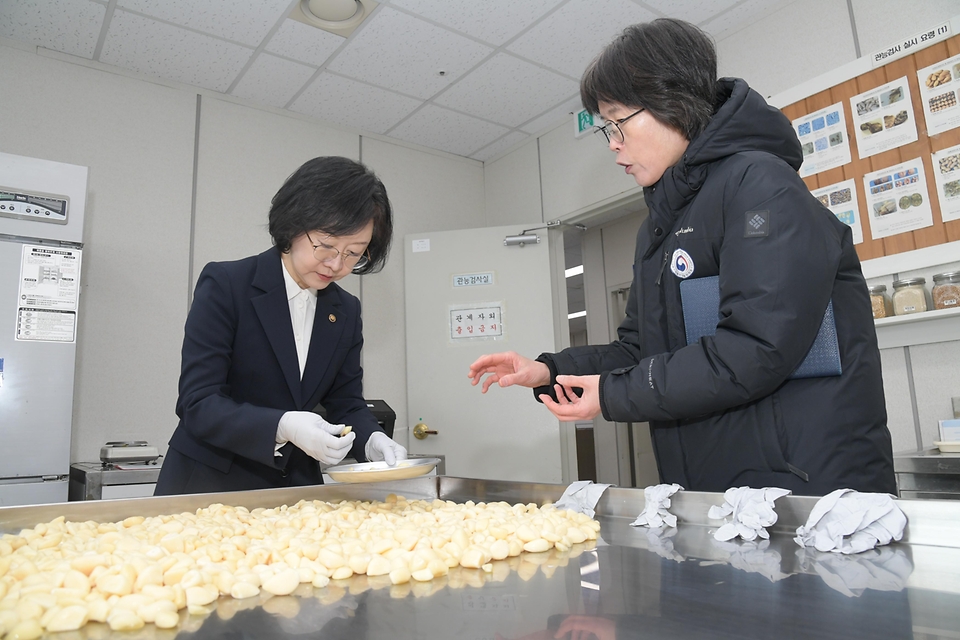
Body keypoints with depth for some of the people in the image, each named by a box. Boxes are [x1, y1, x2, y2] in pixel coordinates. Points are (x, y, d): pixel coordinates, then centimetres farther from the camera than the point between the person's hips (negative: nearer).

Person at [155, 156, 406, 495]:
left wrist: (372, 440, -17)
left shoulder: (346, 311, 2)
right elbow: (198, 404, -17)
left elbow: (346, 401, 5)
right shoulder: (225, 285, -13)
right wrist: (282, 427, -33)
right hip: (207, 484, -3)